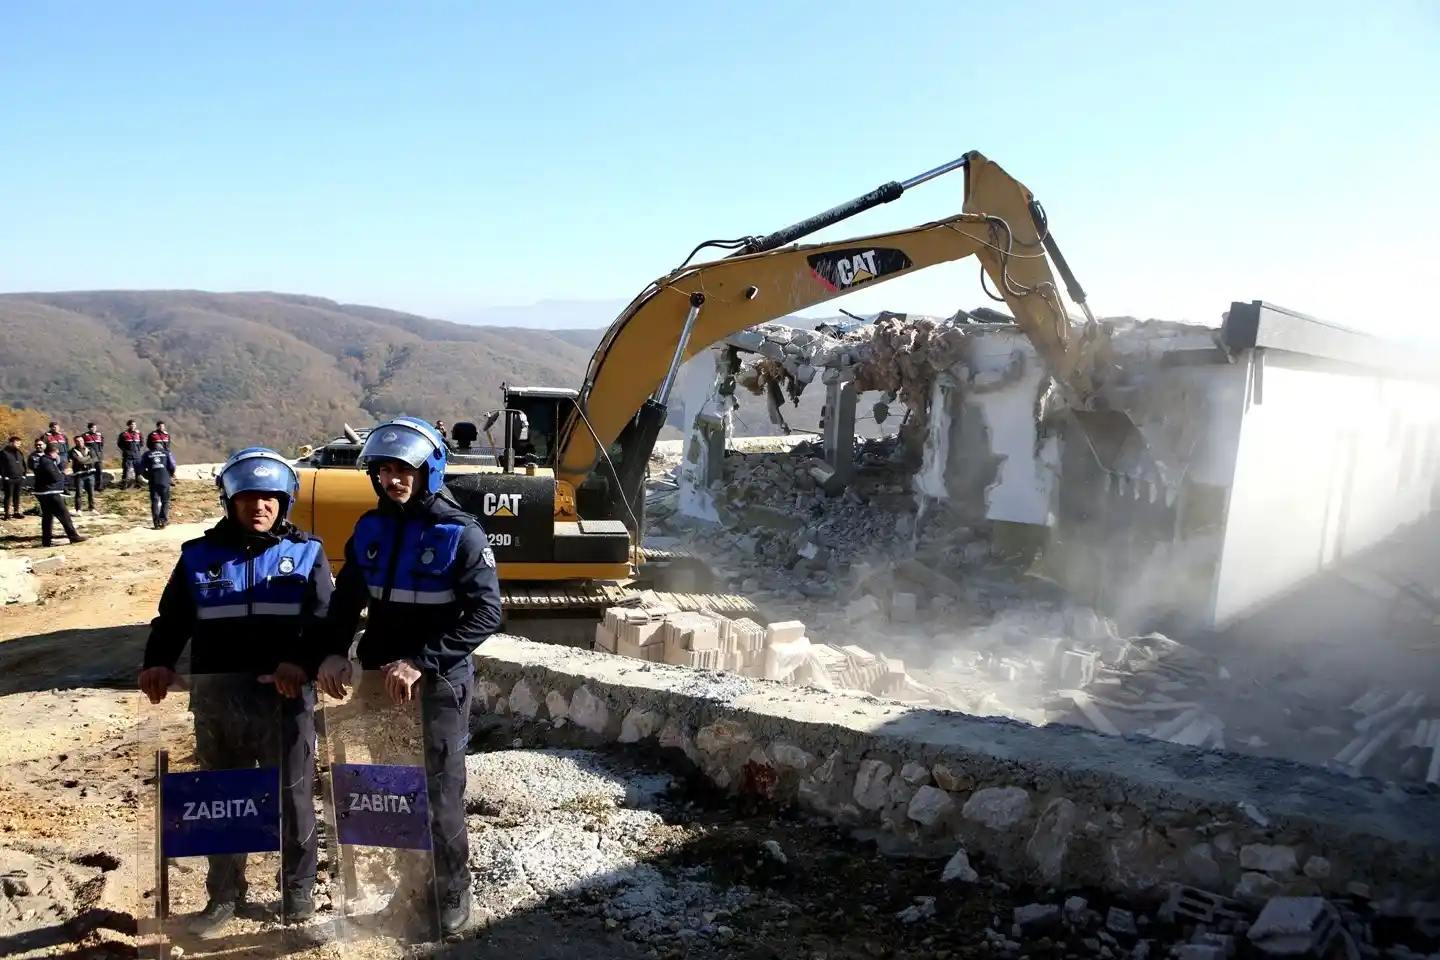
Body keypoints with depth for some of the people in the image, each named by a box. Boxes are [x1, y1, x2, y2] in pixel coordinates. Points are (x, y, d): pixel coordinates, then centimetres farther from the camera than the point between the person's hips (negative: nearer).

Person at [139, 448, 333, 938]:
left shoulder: (306, 553, 4)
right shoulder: (200, 555, 9)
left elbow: (325, 621, -4)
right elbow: (173, 618, 8)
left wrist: (302, 661, -22)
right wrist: (158, 662, -12)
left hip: (284, 696, -2)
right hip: (216, 697, 2)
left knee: (292, 796, 9)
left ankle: (298, 888, 27)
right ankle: (224, 893, 32)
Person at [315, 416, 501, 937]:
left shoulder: (461, 533, -13)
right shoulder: (370, 528, 3)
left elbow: (485, 613, -19)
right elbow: (347, 597, 8)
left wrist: (422, 662, -27)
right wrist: (333, 651, -11)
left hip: (439, 685, -5)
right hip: (380, 680, 5)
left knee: (439, 797, 5)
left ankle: (451, 899, 24)